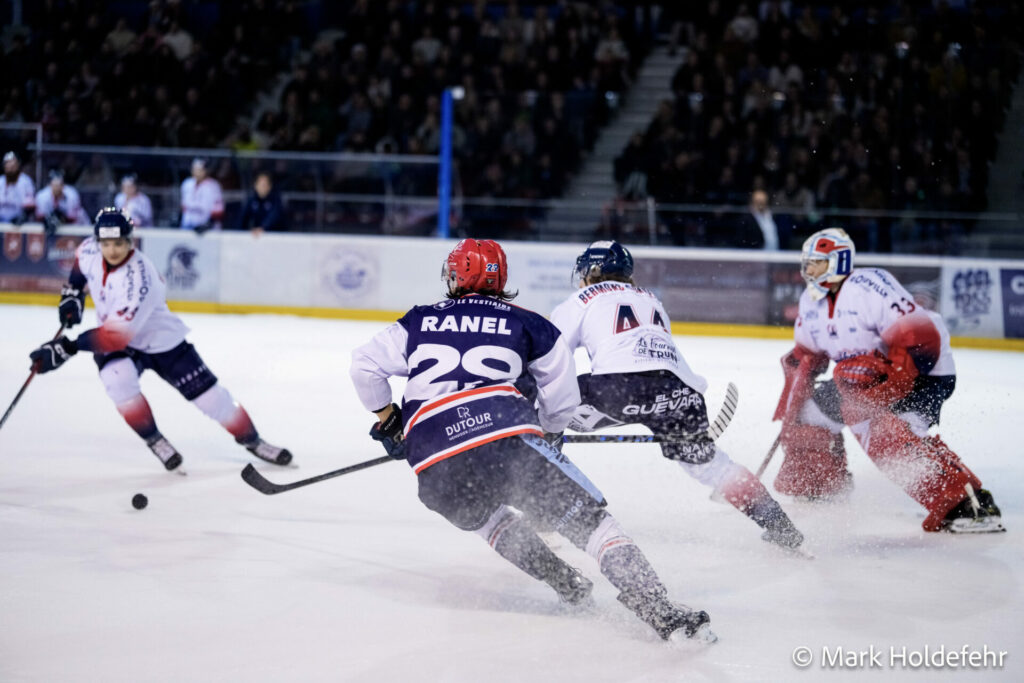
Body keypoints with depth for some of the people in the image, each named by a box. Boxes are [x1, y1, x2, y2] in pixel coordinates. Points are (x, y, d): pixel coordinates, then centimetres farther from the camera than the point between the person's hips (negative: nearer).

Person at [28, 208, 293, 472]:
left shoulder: (137, 279, -37)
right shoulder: (90, 251, -16)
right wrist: (72, 293, 1)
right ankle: (154, 441, -9)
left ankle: (251, 440, 21)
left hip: (161, 341, -4)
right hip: (116, 341, 4)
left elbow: (117, 335, -40)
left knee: (208, 394, -2)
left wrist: (67, 348, -43)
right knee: (117, 380, -29)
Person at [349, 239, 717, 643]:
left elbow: (365, 365, 24)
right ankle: (662, 612, -15)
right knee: (590, 520, 2)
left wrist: (388, 423, 36)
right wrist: (541, 430, 39)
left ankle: (567, 585, 28)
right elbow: (563, 401, 19)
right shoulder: (526, 324, 18)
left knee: (486, 517, 35)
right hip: (510, 443, -2)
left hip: (437, 474, 2)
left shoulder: (420, 322, 23)